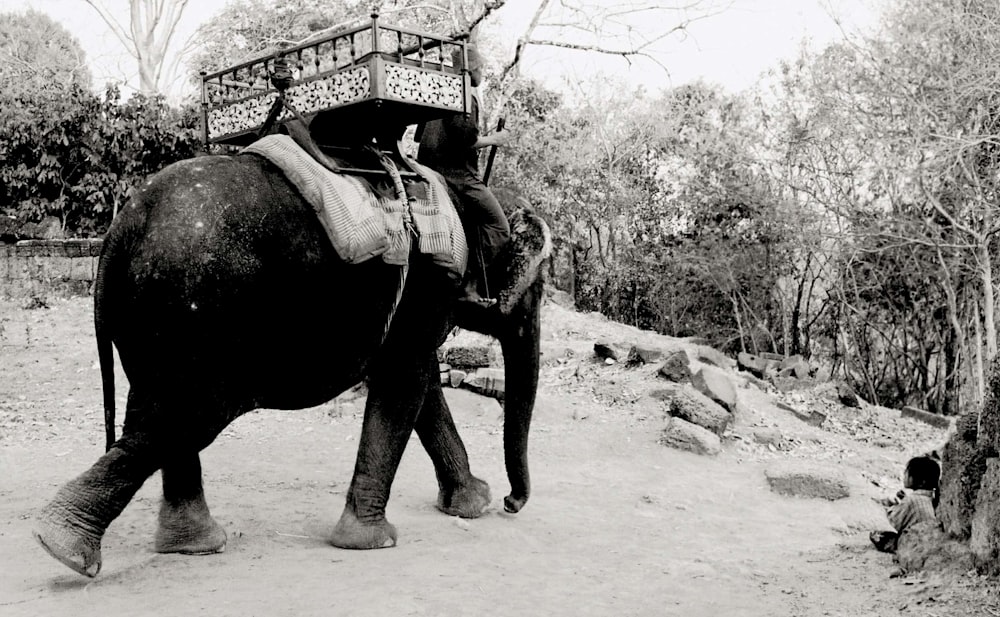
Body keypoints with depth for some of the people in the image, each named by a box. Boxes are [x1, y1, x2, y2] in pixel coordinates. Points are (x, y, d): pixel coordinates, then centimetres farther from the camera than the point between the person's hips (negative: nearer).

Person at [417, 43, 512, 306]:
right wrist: (493, 139, -4)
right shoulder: (467, 95, -9)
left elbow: (420, 135, 25)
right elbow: (466, 139, -20)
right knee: (498, 227, -6)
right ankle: (469, 286, -13)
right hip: (458, 175, -10)